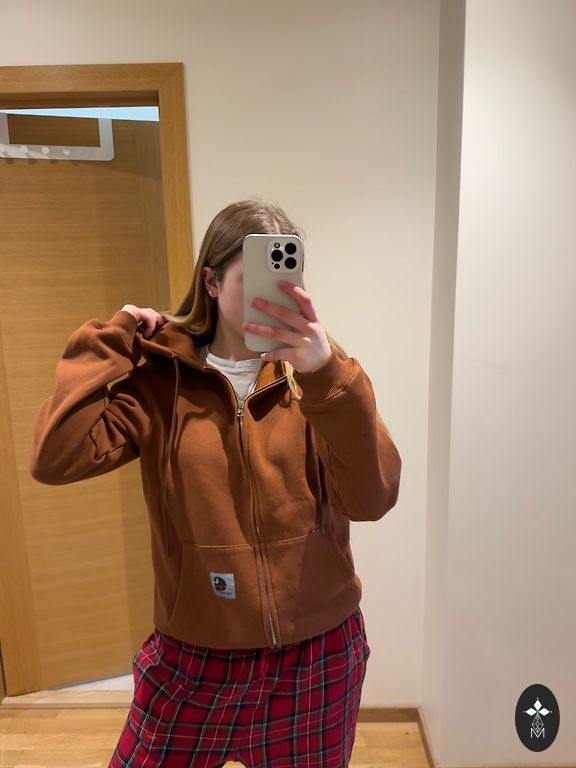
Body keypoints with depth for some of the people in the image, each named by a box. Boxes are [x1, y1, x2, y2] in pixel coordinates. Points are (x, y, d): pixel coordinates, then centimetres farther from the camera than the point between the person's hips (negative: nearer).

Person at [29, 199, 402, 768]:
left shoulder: (317, 373, -9)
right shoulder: (161, 375, -8)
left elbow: (372, 499, -21)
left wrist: (326, 375, -34)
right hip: (192, 656, 0)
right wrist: (111, 343, -15)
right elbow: (55, 460, -19)